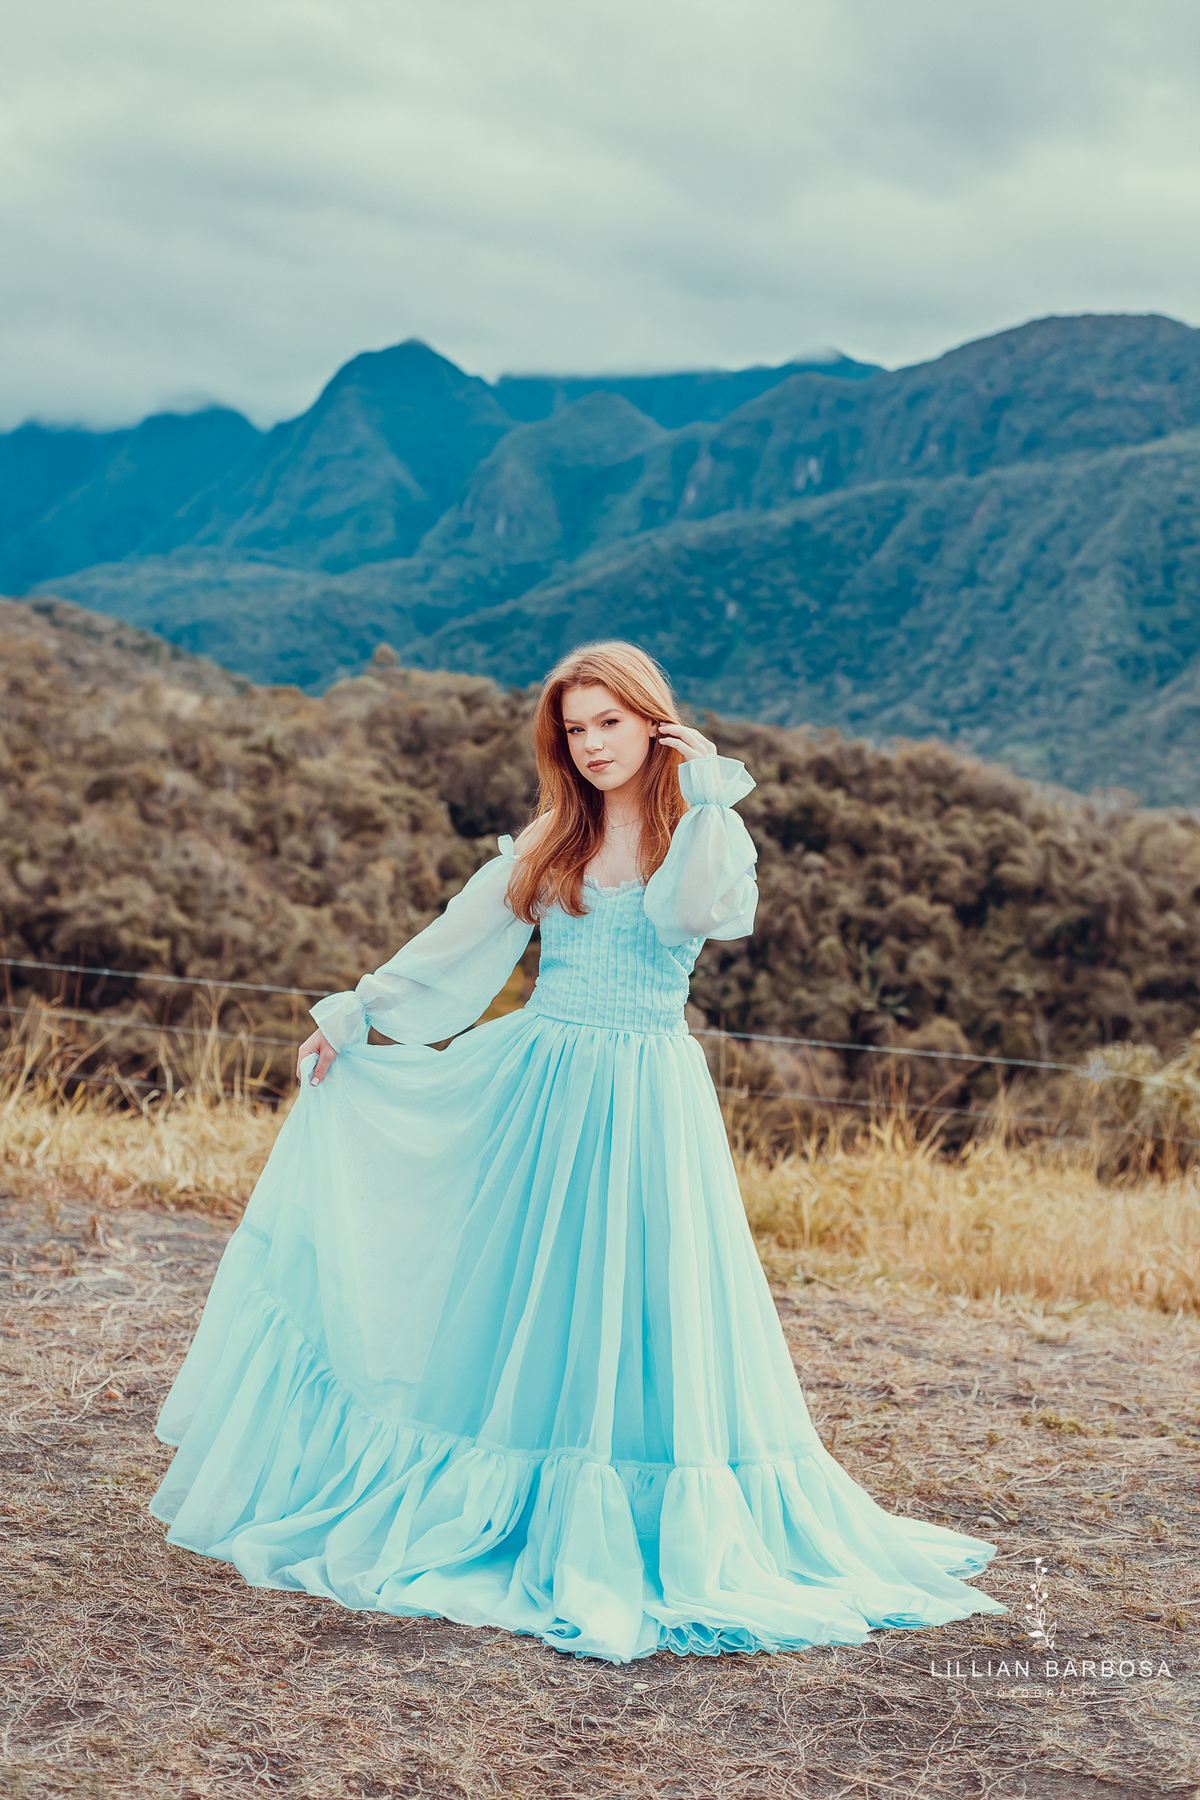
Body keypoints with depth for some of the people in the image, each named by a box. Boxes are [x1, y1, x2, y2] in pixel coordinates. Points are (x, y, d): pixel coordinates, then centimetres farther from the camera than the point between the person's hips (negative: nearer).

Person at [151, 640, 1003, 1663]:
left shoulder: (704, 831, 0)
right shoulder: (550, 842, 11)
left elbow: (703, 915, -23)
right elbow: (456, 943, 15)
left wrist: (704, 793, -21)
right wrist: (354, 1010, 14)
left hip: (648, 1104, -3)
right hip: (537, 1091, 4)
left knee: (638, 1314, 0)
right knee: (523, 1308, 7)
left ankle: (643, 1541, 11)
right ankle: (502, 1507, 19)